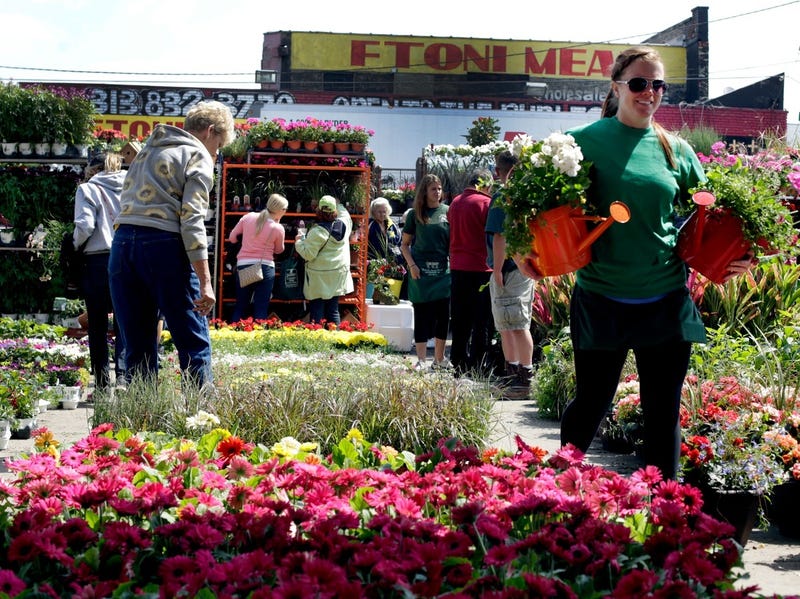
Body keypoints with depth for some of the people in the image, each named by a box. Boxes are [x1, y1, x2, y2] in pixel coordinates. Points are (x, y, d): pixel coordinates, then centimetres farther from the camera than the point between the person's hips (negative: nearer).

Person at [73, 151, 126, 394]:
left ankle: (102, 383, 5)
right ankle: (123, 373, -10)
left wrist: (76, 246, 8)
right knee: (125, 324, 7)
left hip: (97, 262, -2)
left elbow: (84, 227, -10)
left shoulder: (88, 189, 0)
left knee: (98, 326, 6)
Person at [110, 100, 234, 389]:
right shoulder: (199, 156, 3)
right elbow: (192, 219, -9)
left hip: (122, 243, 7)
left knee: (138, 348, 9)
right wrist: (205, 282, -13)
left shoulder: (147, 150, 26)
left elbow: (129, 203, 18)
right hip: (163, 245, -6)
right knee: (194, 343, -2)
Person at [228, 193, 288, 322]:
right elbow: (279, 250, 11)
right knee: (261, 309, 1)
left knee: (240, 307, 11)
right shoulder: (278, 228, -7)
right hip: (265, 268, -3)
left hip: (243, 266, 3)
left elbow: (232, 238, 10)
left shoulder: (248, 217, 1)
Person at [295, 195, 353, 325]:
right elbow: (345, 213, 26)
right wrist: (337, 204, 37)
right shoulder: (344, 223, 1)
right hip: (337, 276, 6)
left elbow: (308, 254, -16)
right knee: (333, 311, 11)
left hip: (319, 278, -6)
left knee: (317, 313, -1)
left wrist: (299, 241, -1)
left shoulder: (318, 231, -17)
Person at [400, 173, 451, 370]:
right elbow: (404, 244, 7)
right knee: (421, 315, 1)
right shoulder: (415, 214, 4)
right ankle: (421, 360, 6)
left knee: (443, 315, 5)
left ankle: (439, 358, 17)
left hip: (443, 270, 1)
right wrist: (412, 265, -6)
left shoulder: (448, 211, 6)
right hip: (421, 271, -1)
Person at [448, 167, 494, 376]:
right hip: (480, 268, -6)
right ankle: (478, 367, 1)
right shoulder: (485, 203, -10)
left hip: (457, 267, 6)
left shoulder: (455, 202, 9)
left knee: (460, 321, 12)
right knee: (483, 322, 1)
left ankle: (458, 365, 15)